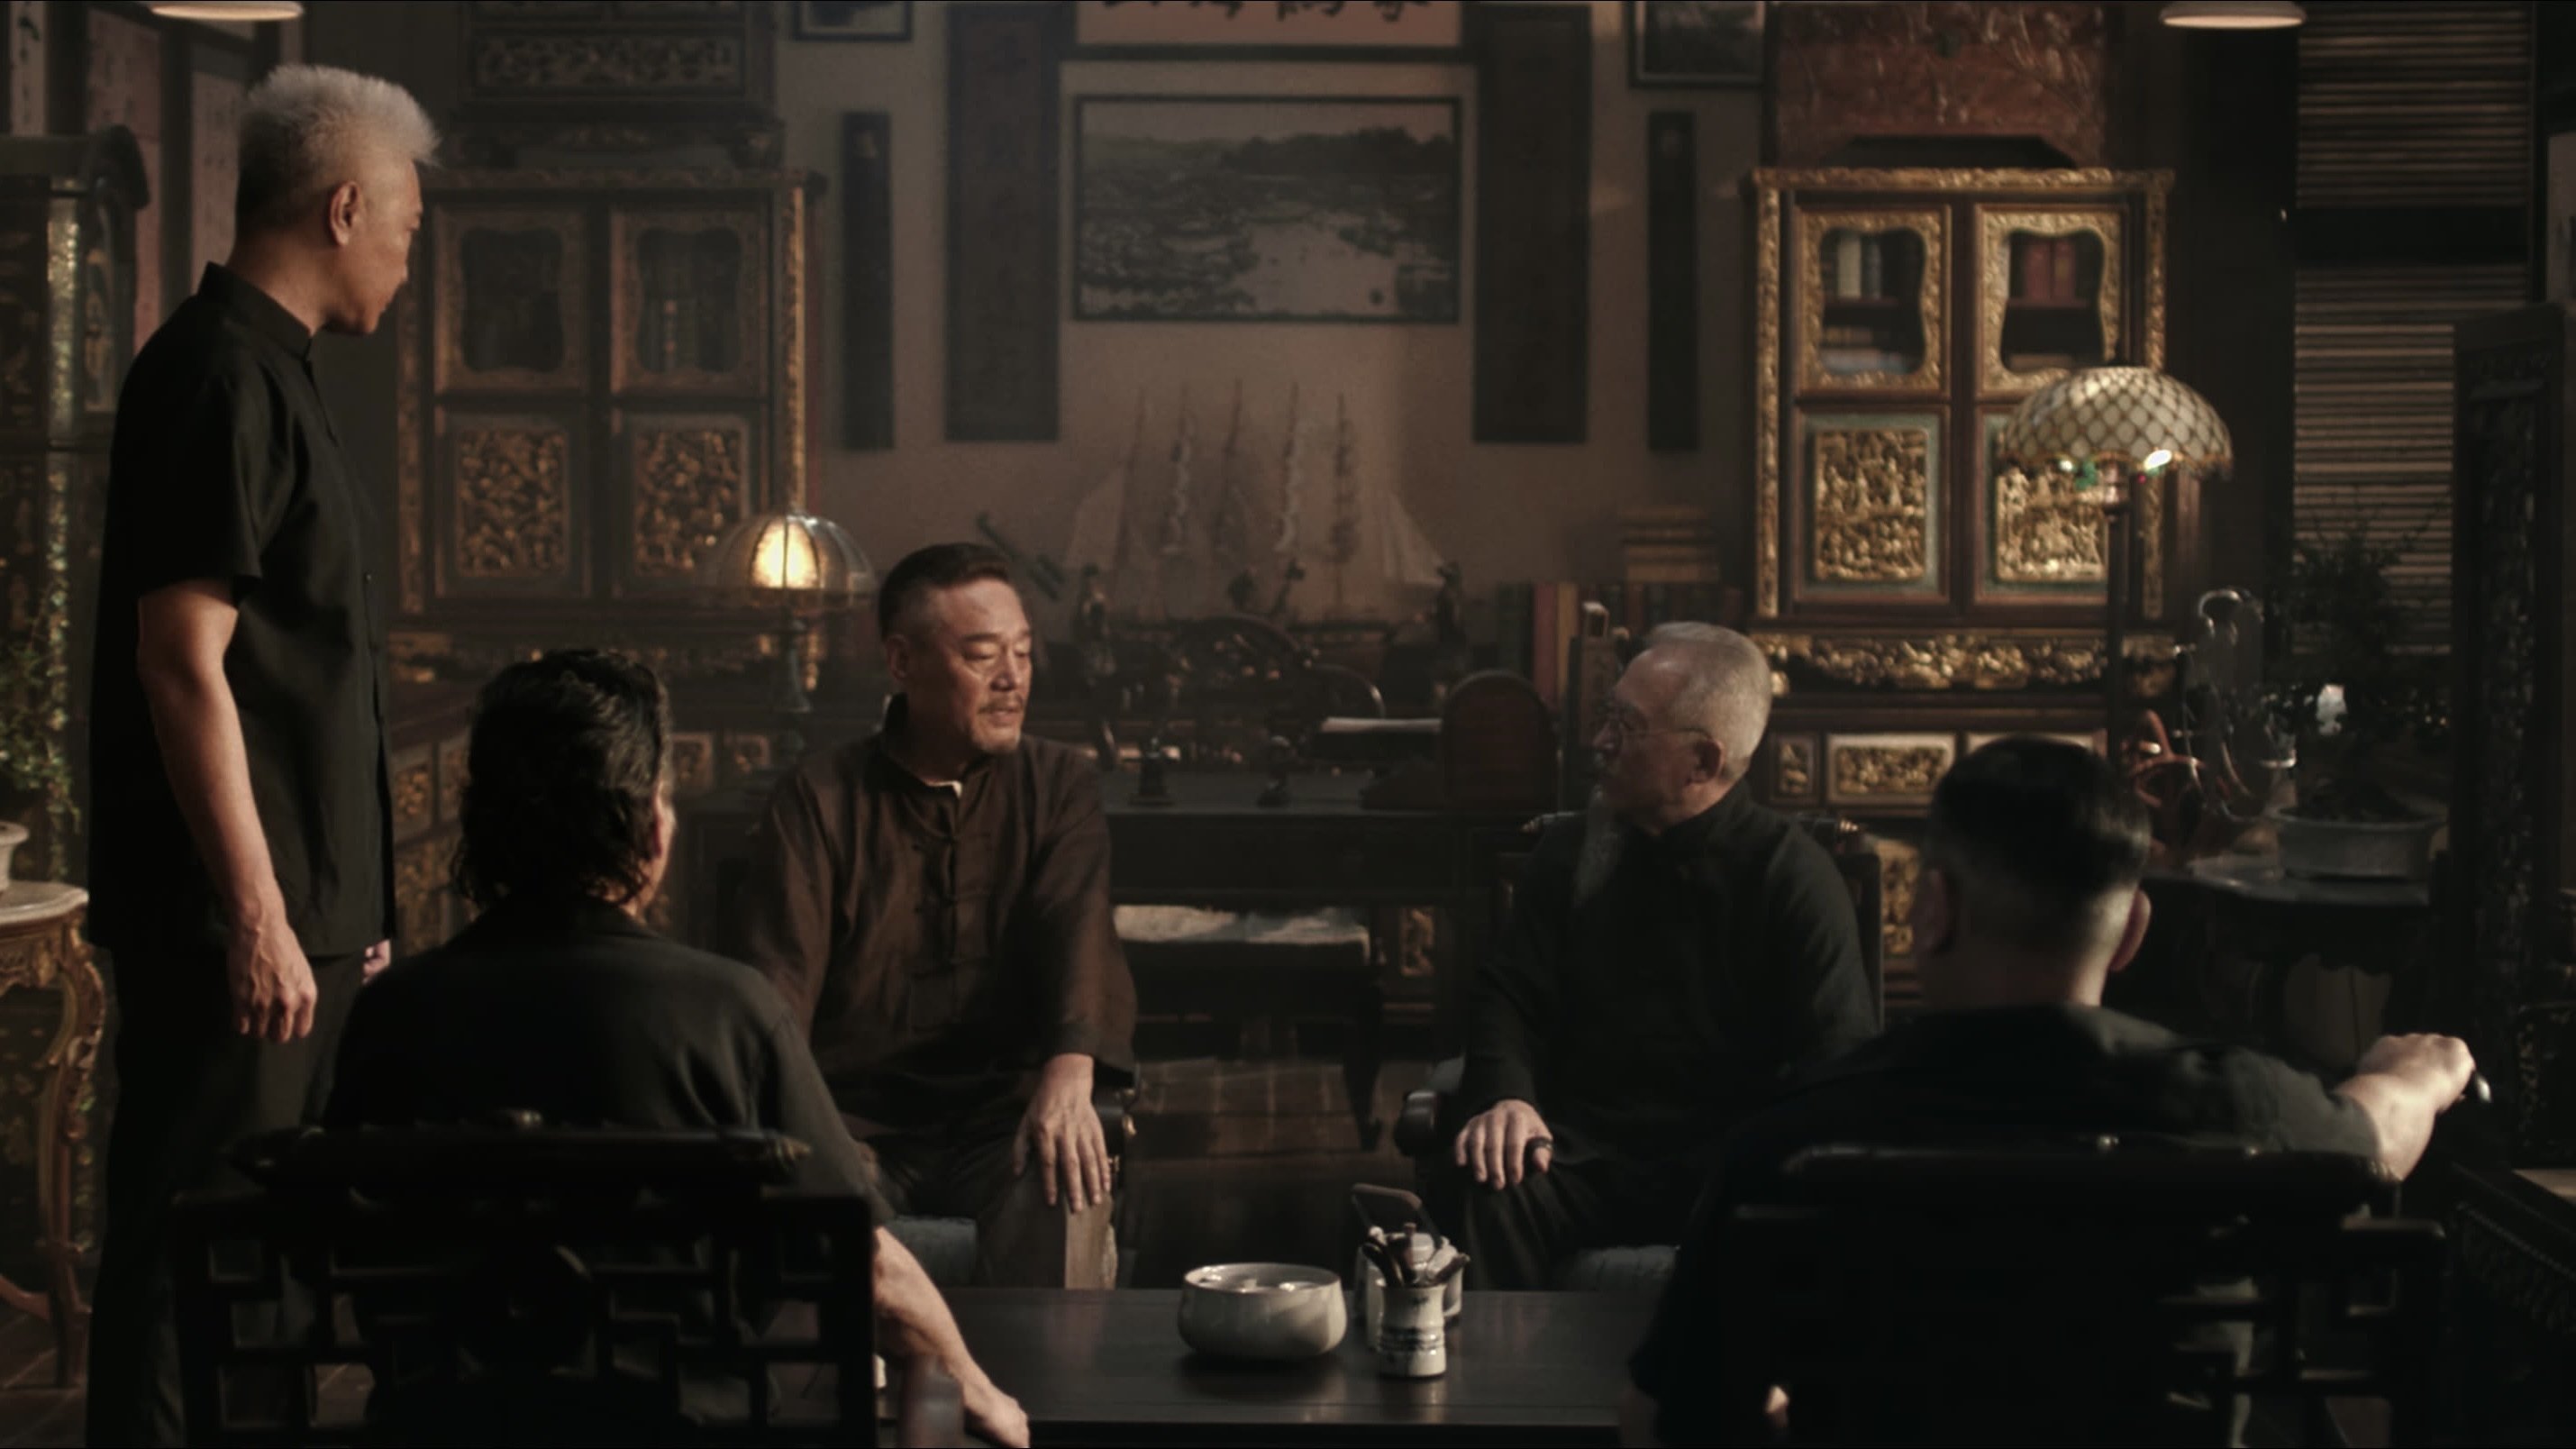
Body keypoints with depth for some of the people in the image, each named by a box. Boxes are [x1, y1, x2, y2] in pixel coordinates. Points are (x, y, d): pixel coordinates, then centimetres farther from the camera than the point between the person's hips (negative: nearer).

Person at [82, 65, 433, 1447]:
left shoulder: (265, 372, 17)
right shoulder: (223, 375, -14)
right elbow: (183, 663, -20)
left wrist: (343, 908, 24)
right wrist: (257, 914, -22)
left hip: (298, 913, 10)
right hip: (234, 920, -10)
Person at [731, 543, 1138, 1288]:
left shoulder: (1059, 781, 9)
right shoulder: (819, 799, 6)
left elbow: (1076, 923, -9)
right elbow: (776, 976, -5)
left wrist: (1070, 1074, -30)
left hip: (1006, 1112, 1)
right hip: (861, 1118, -1)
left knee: (1062, 1206, -31)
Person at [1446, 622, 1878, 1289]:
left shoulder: (1792, 876, 1)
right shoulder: (1571, 852, 14)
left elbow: (1840, 1058, -5)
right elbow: (1508, 995, 12)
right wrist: (1507, 1096, -12)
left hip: (1727, 1167, -2)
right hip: (1584, 1157, 2)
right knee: (1482, 1192, -31)